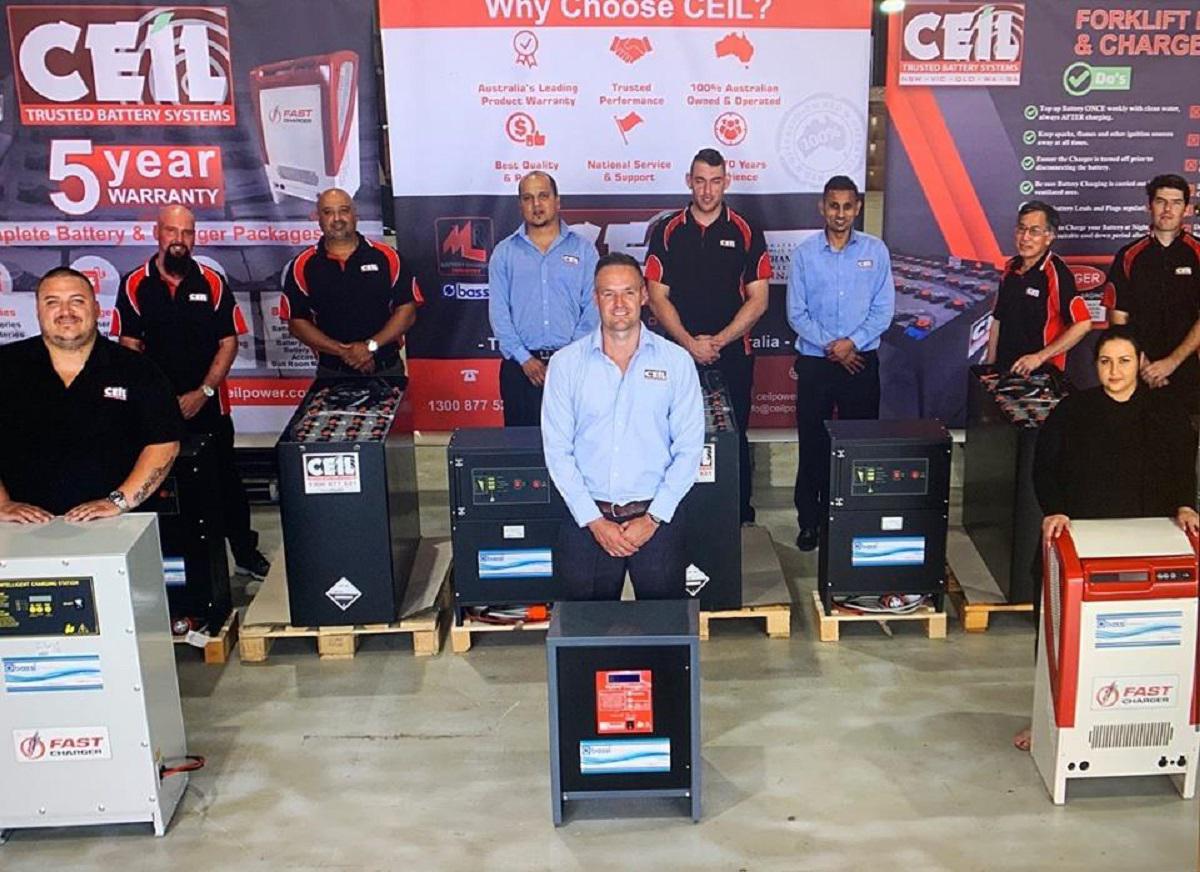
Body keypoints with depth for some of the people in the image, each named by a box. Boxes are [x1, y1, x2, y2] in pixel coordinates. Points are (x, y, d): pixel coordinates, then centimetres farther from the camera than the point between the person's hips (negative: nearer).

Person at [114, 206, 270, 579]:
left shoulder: (212, 282, 0)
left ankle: (245, 551, 21)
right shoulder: (134, 285, 0)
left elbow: (229, 342, -1)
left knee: (225, 478, 9)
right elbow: (130, 346, -1)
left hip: (208, 404, 0)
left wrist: (203, 392, -10)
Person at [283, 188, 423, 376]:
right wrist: (342, 351, -13)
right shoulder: (302, 265, 1)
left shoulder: (386, 257, 0)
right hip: (332, 374, 0)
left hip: (387, 371, 0)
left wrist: (371, 346, -14)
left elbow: (407, 310, -2)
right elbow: (296, 322, -1)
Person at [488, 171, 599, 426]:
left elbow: (593, 308, 1)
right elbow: (498, 312, 3)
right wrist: (524, 358, -8)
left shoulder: (583, 249, 7)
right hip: (521, 366, 1)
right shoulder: (504, 252, 9)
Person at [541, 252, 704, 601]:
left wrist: (653, 518, -9)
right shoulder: (566, 363, 2)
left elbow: (688, 448, 0)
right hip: (587, 519, 0)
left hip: (656, 516, 0)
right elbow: (558, 451, 0)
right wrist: (594, 520, -8)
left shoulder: (676, 361, 2)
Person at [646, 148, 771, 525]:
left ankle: (738, 515, 16)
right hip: (679, 354, 0)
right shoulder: (667, 231, 4)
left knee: (735, 437, 5)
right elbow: (658, 297, 1)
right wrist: (689, 343, -10)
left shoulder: (746, 233, 3)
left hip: (733, 355, 0)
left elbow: (757, 300, 0)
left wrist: (718, 341, -9)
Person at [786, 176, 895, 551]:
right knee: (812, 444, 4)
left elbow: (884, 308, 0)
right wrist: (829, 346, -11)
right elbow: (796, 312, -1)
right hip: (814, 363, 0)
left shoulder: (875, 251, 2)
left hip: (861, 361, 0)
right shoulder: (804, 253, 0)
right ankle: (810, 522, 14)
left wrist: (852, 342, -13)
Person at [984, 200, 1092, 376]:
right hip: (1005, 369, 5)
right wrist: (989, 363, 10)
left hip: (1040, 374, -5)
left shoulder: (1056, 272, -14)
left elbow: (1083, 324, -17)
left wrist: (1040, 357, -18)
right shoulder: (1011, 267, 6)